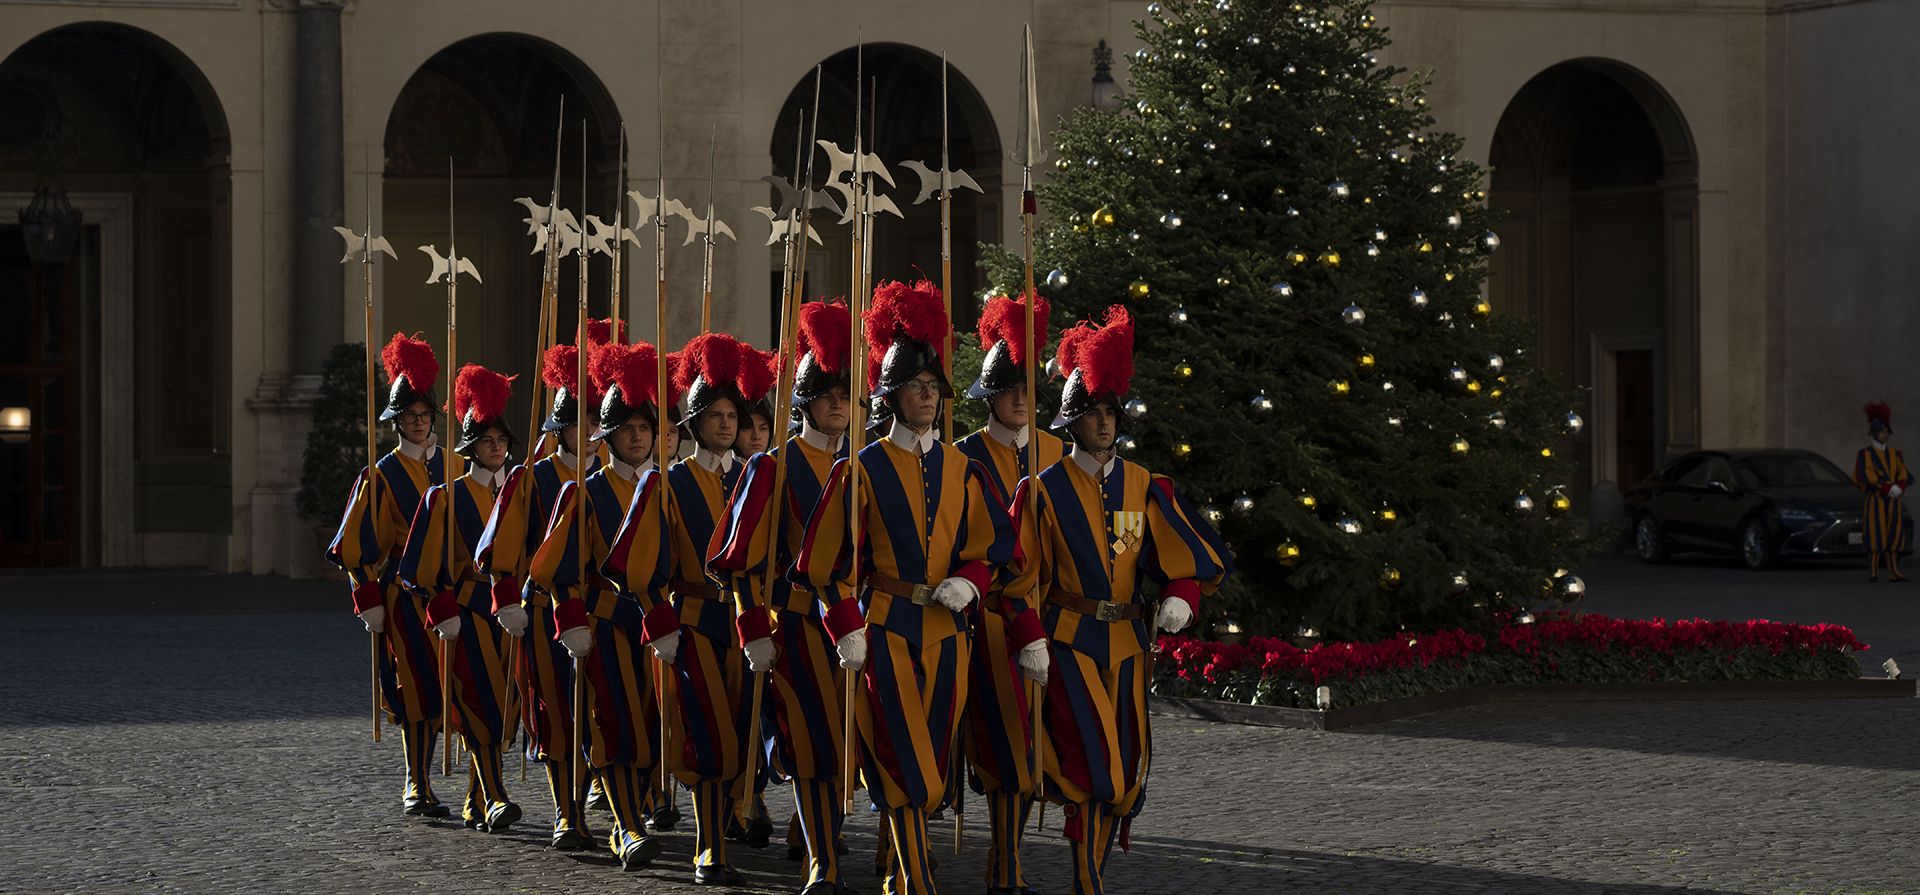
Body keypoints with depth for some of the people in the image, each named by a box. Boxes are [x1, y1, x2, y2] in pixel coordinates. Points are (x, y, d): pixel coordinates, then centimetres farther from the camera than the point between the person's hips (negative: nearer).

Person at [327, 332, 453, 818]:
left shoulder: (447, 464, 10)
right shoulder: (383, 475, -2)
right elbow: (360, 542, -2)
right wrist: (369, 601, -8)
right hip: (405, 590, -4)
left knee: (434, 686, 3)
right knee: (418, 686, -6)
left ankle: (418, 785, 14)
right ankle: (418, 786, 0)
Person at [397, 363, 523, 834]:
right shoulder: (448, 498, 0)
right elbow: (431, 565, -2)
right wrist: (444, 614, -10)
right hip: (469, 612, -4)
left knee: (505, 707, 4)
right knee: (482, 707, -14)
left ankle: (475, 807, 14)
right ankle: (493, 800, -20)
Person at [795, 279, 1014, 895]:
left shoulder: (962, 471, 9)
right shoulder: (864, 469, -2)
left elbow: (993, 547, 16)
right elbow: (830, 560, -2)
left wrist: (968, 582, -5)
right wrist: (848, 630, -10)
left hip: (946, 631, 4)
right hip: (885, 630, -4)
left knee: (930, 770, 8)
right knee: (905, 765, -9)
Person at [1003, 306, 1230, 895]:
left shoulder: (1144, 488, 6)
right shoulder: (1045, 489, -2)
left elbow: (1190, 554, 4)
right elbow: (1023, 575, 0)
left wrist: (1180, 597, -15)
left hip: (1129, 642, 4)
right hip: (1069, 641, -4)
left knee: (1127, 770, 7)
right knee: (1093, 763, -15)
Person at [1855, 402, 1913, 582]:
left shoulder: (1895, 454, 15)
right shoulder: (1865, 454, -1)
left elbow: (1904, 475, 6)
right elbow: (1869, 478, -12)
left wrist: (1898, 488, -14)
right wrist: (1889, 490, -18)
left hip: (1894, 502, 5)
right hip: (1875, 501, -5)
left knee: (1894, 537, 1)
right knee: (1875, 537, -9)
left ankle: (1894, 572, 2)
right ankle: (1873, 572, -9)